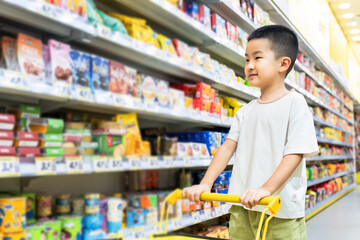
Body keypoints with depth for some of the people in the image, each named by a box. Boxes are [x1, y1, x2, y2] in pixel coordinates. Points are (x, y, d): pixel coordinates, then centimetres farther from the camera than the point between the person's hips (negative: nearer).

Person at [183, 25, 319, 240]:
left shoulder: (295, 103, -6)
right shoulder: (245, 112, 11)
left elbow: (295, 153, -14)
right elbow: (228, 147, 7)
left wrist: (266, 189, -24)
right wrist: (205, 183, -4)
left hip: (280, 208, -5)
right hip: (242, 205, 5)